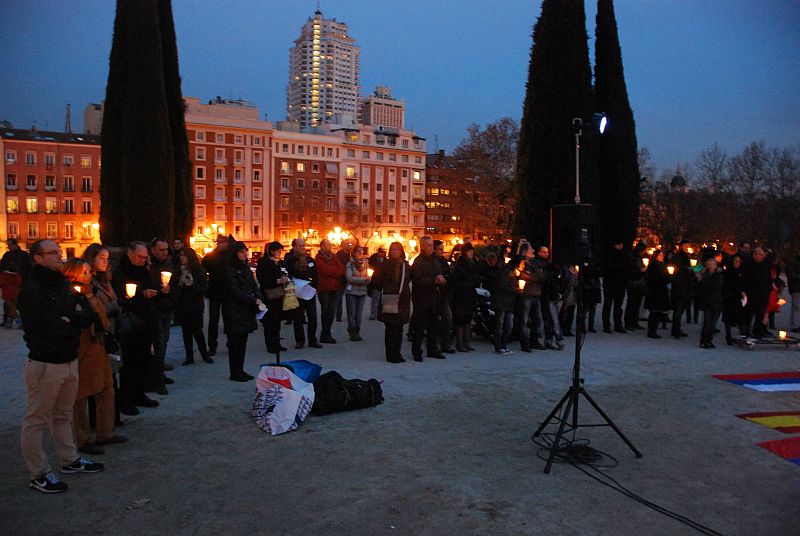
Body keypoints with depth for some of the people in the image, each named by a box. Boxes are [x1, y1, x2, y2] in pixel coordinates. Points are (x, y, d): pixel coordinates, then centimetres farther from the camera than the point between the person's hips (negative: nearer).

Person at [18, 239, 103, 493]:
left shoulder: (62, 285, 11)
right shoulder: (31, 290, -14)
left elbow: (90, 314, 5)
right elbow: (50, 329, -22)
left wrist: (71, 319, -14)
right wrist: (75, 324, -5)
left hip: (69, 360, 8)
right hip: (45, 365, -8)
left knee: (63, 415, 21)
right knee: (36, 420, 4)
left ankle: (69, 460, 34)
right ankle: (39, 474, 15)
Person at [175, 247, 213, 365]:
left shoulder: (199, 270, -7)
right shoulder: (179, 270, 4)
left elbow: (204, 289, -8)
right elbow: (175, 286, 7)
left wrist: (192, 284, -22)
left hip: (195, 307, -4)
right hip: (182, 306, 4)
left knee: (197, 331, 0)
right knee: (186, 332, 7)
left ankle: (205, 354, 17)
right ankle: (189, 357, 16)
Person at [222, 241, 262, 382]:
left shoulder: (246, 268, 13)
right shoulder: (229, 270, -10)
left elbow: (254, 286, 11)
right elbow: (235, 291, -16)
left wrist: (259, 299, -7)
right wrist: (254, 301, -17)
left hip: (246, 311, 7)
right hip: (234, 311, -7)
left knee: (242, 342, 11)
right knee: (235, 342, 0)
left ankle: (240, 370, 19)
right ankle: (235, 372, 8)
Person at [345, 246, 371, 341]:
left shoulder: (365, 263, 10)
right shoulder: (350, 264, -4)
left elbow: (368, 277, 10)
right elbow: (349, 278, -15)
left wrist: (368, 279, -14)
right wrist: (363, 279, -21)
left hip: (362, 291, 4)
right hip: (351, 291, -4)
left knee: (359, 313, 4)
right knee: (352, 313, -1)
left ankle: (357, 333, 11)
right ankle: (352, 333, 5)